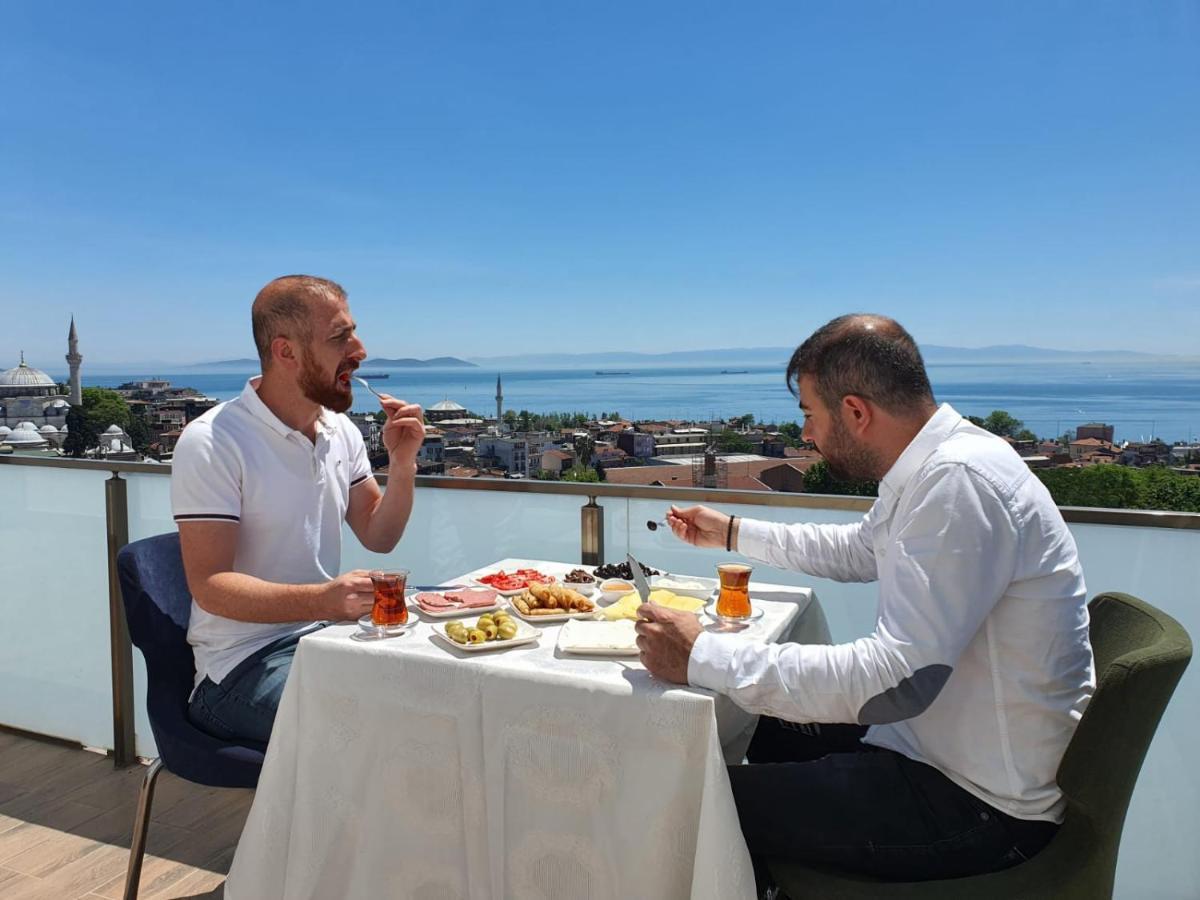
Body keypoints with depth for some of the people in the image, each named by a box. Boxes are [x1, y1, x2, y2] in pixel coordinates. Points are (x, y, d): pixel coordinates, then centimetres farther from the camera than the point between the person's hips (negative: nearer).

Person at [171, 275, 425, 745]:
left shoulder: (340, 431, 6)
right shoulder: (212, 442, -16)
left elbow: (379, 538, 11)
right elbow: (209, 586, -19)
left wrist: (402, 463, -6)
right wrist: (321, 599, -34)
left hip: (325, 636, 7)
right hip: (244, 661, -7)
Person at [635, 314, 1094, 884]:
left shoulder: (960, 480, -27)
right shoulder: (935, 465, 4)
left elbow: (897, 679, -33)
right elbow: (860, 550, 24)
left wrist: (703, 656, -29)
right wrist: (733, 533, 27)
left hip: (985, 803, -10)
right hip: (944, 745, 10)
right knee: (771, 732, 21)